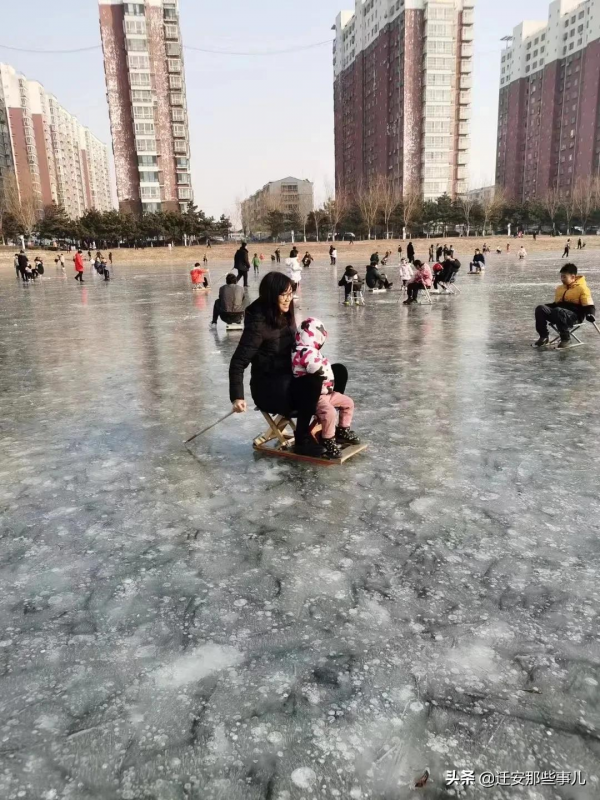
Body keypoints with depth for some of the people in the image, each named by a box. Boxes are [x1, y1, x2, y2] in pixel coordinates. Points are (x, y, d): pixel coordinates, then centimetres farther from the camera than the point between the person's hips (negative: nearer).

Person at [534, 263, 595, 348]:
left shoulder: (582, 288, -1)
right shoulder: (560, 288, 22)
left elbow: (589, 305, -7)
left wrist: (591, 315, -26)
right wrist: (546, 307, 20)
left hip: (574, 315, -7)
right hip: (559, 312, 7)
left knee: (558, 311, -40)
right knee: (540, 309, -18)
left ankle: (566, 338, -24)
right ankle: (544, 336, -13)